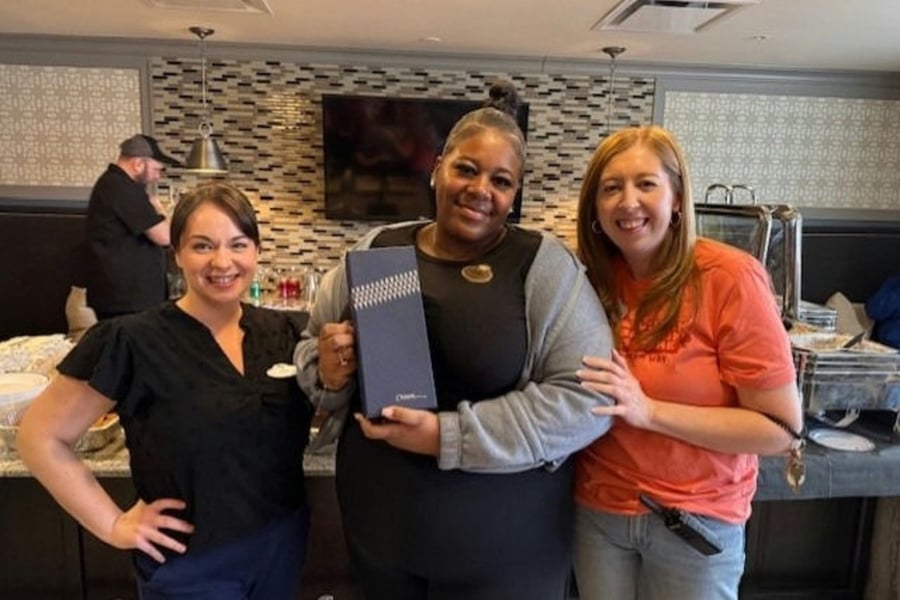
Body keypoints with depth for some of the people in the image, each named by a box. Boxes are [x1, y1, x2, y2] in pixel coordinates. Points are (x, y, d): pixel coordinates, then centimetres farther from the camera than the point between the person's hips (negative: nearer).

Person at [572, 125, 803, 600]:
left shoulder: (730, 277, -18)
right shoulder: (594, 280, -5)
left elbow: (782, 429, -17)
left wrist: (648, 410, -23)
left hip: (697, 521, -3)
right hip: (597, 512, 4)